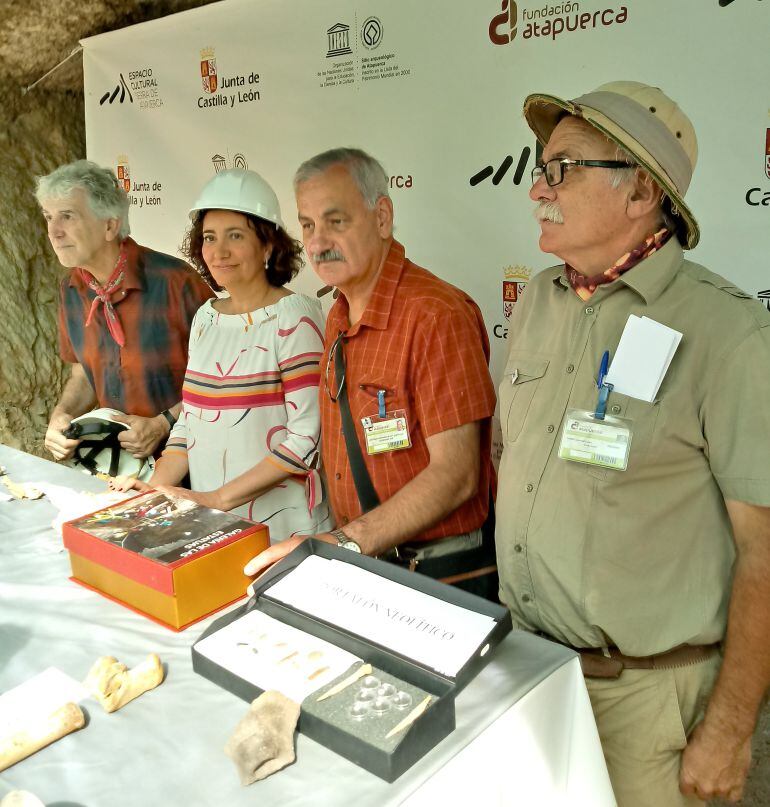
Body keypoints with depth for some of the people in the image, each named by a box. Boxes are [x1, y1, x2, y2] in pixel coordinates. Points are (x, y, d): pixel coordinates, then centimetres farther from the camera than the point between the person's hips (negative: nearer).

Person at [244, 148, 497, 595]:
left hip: (446, 577, -6)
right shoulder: (339, 319, 8)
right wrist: (336, 539, 5)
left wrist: (344, 542, -27)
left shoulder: (438, 315, -20)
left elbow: (454, 474, -23)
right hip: (366, 567, 7)